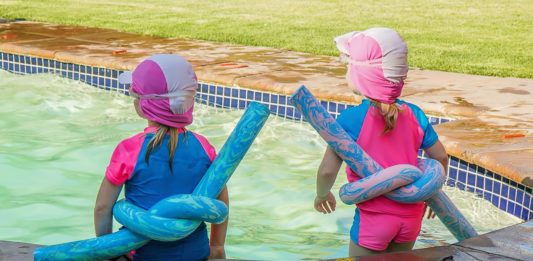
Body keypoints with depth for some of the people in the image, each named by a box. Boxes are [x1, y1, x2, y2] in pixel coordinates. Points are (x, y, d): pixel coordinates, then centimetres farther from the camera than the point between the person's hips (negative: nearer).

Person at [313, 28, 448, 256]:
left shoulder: (351, 119, -16)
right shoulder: (414, 114, -2)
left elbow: (328, 169, -16)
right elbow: (440, 157, 6)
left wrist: (322, 195, 5)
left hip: (373, 218, -5)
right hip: (410, 214, 5)